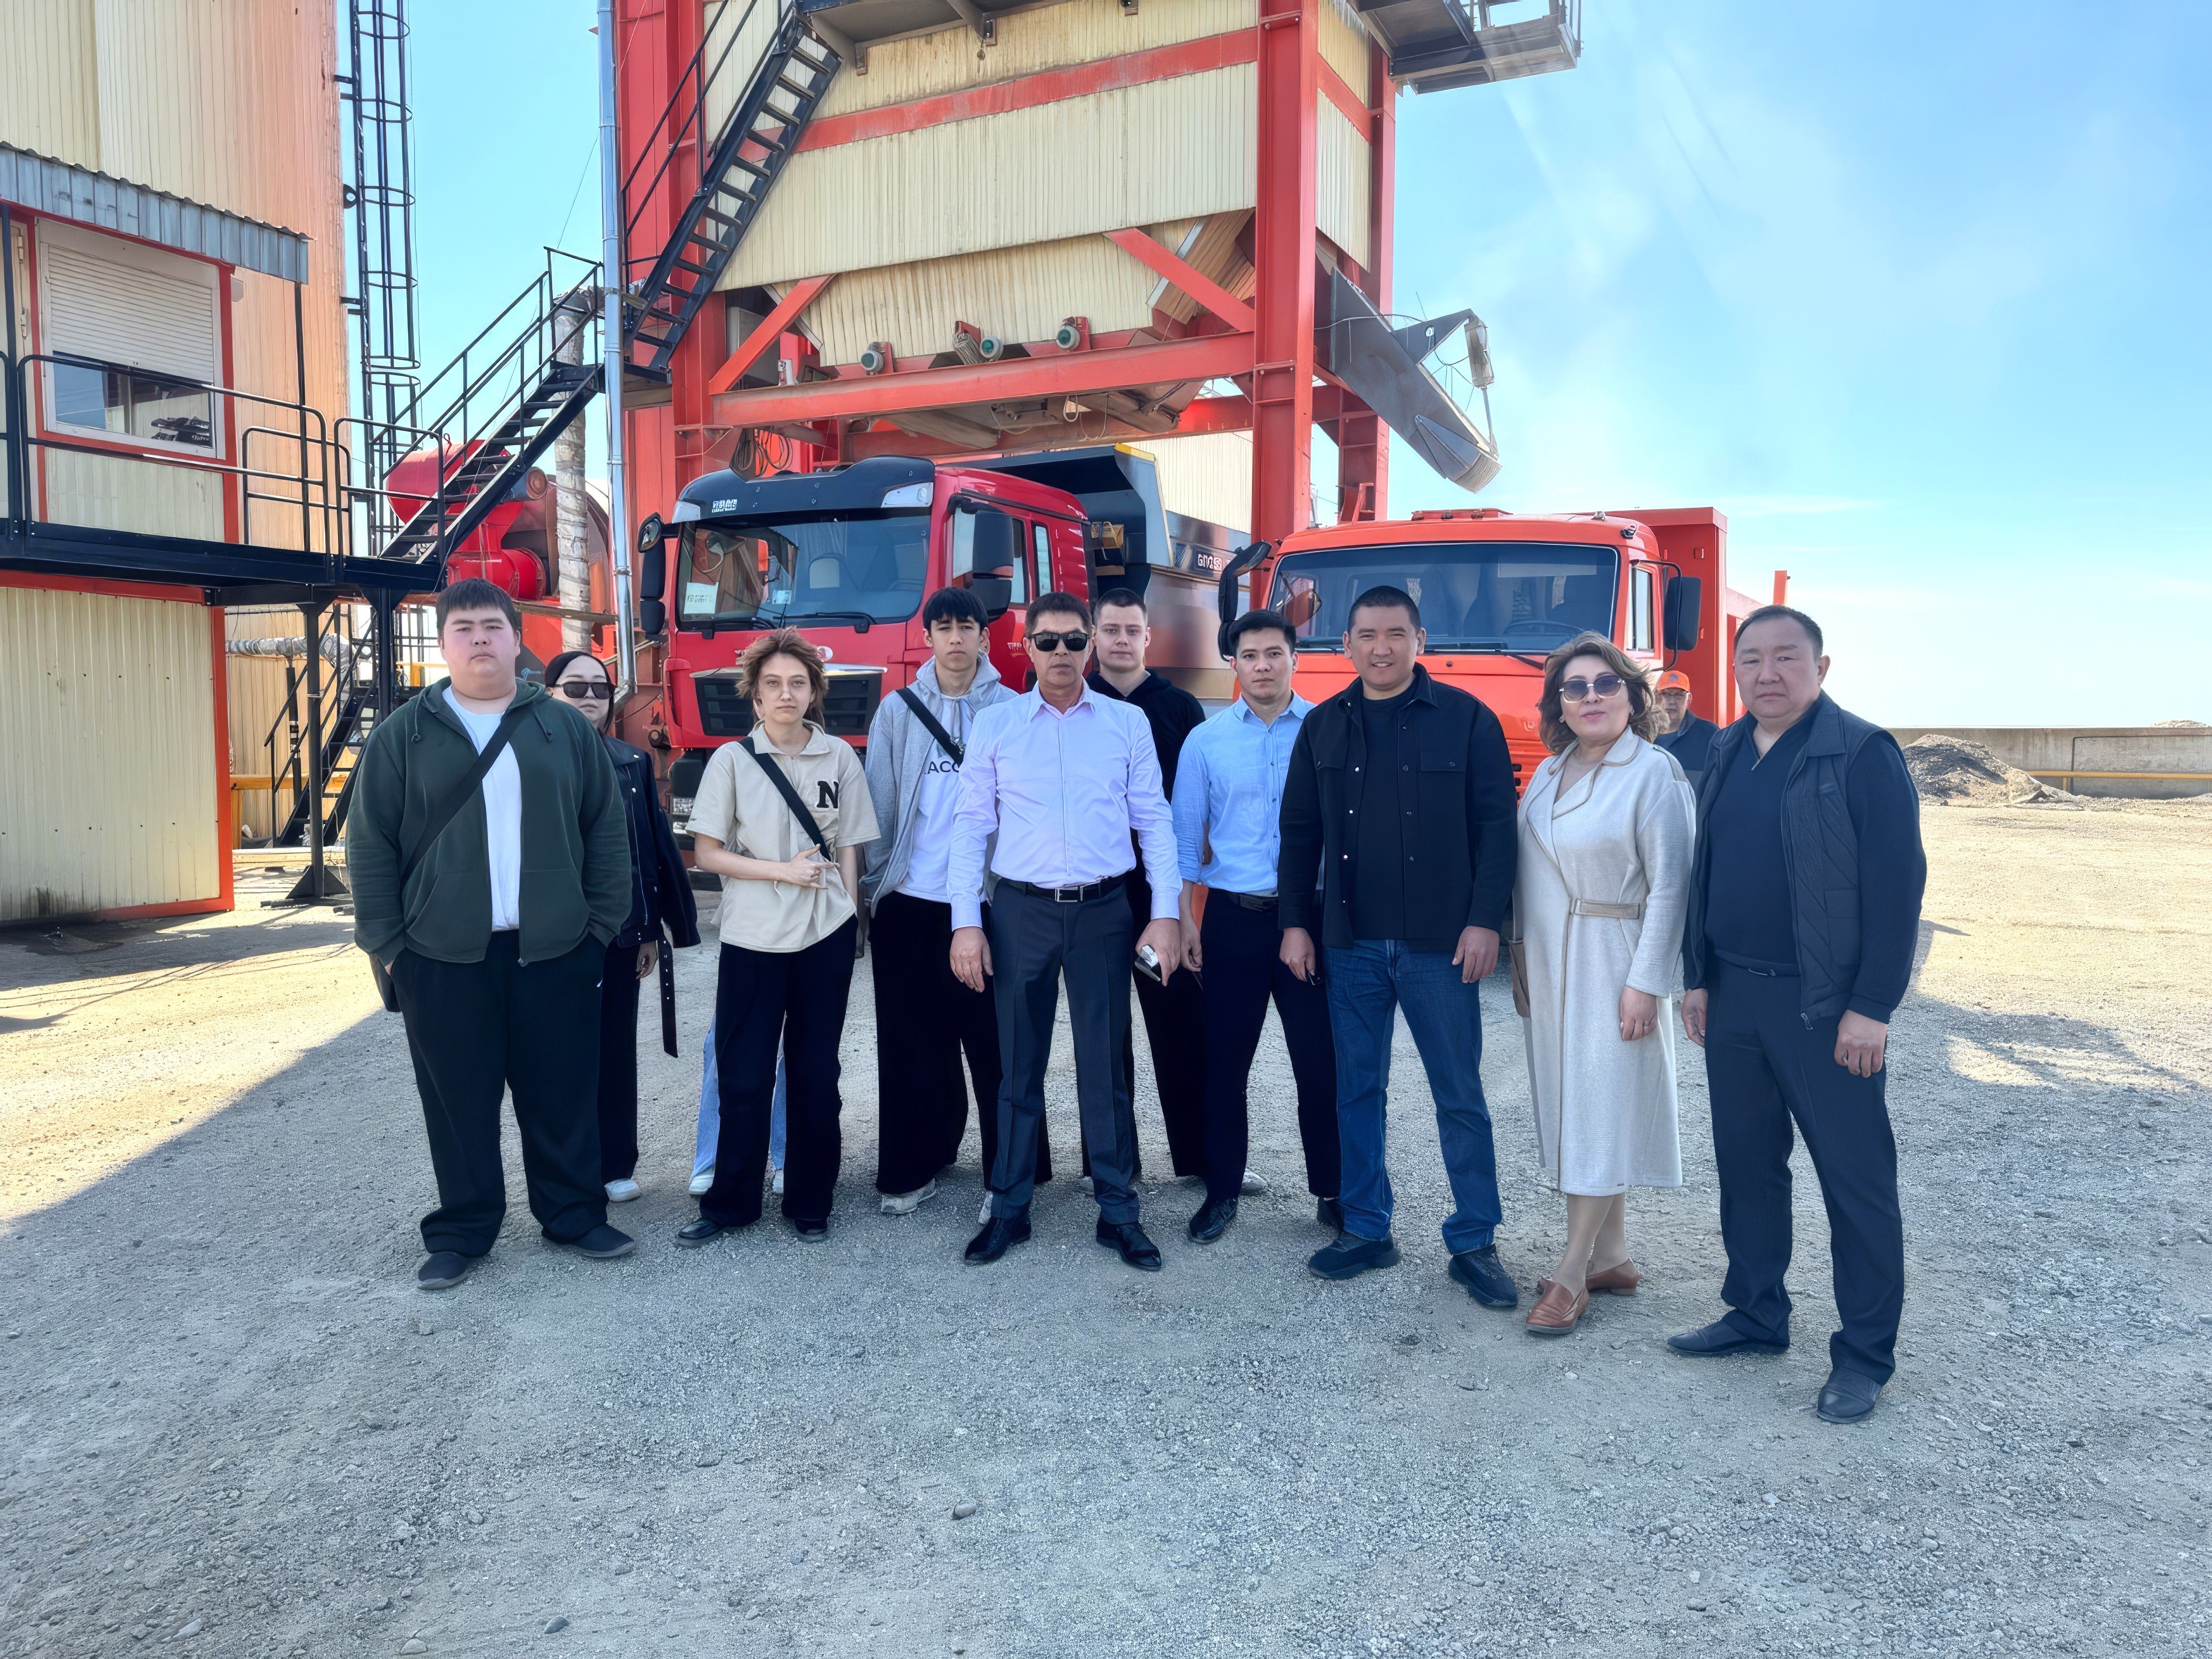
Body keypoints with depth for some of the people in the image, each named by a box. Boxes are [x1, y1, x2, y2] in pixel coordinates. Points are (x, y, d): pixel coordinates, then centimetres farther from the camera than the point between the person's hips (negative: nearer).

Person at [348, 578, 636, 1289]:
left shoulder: (563, 729, 6)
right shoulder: (404, 734, 3)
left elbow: (607, 832, 7)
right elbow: (370, 846, 3)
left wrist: (603, 924, 2)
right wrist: (386, 943, -2)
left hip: (554, 953, 1)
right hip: (444, 960, -1)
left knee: (562, 1094, 9)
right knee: (459, 1101, 8)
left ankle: (574, 1215, 25)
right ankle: (461, 1231, 23)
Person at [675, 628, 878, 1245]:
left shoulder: (840, 757, 5)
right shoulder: (732, 760, 0)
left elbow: (848, 850, 8)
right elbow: (706, 853, -2)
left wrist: (848, 924, 4)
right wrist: (782, 871, -11)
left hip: (826, 938, 1)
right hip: (752, 939, -1)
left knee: (815, 1074, 7)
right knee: (744, 1077, 3)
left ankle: (810, 1203, 20)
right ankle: (729, 1202, 18)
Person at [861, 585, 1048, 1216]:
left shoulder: (1012, 710, 3)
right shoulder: (898, 711, 7)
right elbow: (880, 804, 7)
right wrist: (871, 884, 2)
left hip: (990, 901, -2)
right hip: (910, 903, 2)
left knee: (996, 1041, 2)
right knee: (912, 1045, 9)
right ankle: (912, 1169, 21)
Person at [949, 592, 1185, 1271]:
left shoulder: (1127, 724, 4)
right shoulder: (995, 725, 4)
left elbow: (1154, 821, 4)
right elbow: (971, 825, 3)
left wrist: (1167, 914, -4)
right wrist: (966, 923, -3)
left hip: (1102, 911, 0)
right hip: (1020, 911, 0)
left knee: (1105, 1064, 6)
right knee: (1019, 1066, 9)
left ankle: (1118, 1211, 18)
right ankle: (1010, 1208, 22)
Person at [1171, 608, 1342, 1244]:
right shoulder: (1206, 740, 5)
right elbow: (1186, 833, 6)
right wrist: (1184, 916, 0)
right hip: (1233, 918, 1)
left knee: (1320, 1062, 4)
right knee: (1225, 1062, 8)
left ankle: (1332, 1191, 19)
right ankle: (1223, 1190, 22)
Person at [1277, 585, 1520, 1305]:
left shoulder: (1466, 719, -1)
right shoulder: (1324, 727, 9)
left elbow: (1495, 826, -3)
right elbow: (1300, 831, 11)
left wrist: (1484, 920, -10)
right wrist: (1296, 921, 6)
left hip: (1440, 944, -3)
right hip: (1352, 942, 3)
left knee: (1460, 1097, 3)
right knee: (1357, 1091, 10)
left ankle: (1474, 1243, 15)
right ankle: (1366, 1230, 23)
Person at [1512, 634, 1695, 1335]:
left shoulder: (1654, 772, -10)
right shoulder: (1550, 772, 11)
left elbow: (1669, 885, -13)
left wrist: (1646, 981, -17)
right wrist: (1523, 961, 11)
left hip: (1610, 965, -7)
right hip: (1548, 967, 7)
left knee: (1600, 1109, -3)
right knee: (1570, 1106, 11)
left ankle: (1572, 1275, 3)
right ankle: (1611, 1257, 23)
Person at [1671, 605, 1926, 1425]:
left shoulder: (1862, 754, -10)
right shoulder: (1726, 754, 10)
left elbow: (1897, 884, -13)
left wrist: (1872, 1006, -16)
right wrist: (1698, 976, 10)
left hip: (1825, 1005, -6)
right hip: (1733, 996, 7)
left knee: (1855, 1175, 4)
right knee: (1746, 1163, 15)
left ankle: (1865, 1354, 17)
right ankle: (1756, 1314, 31)